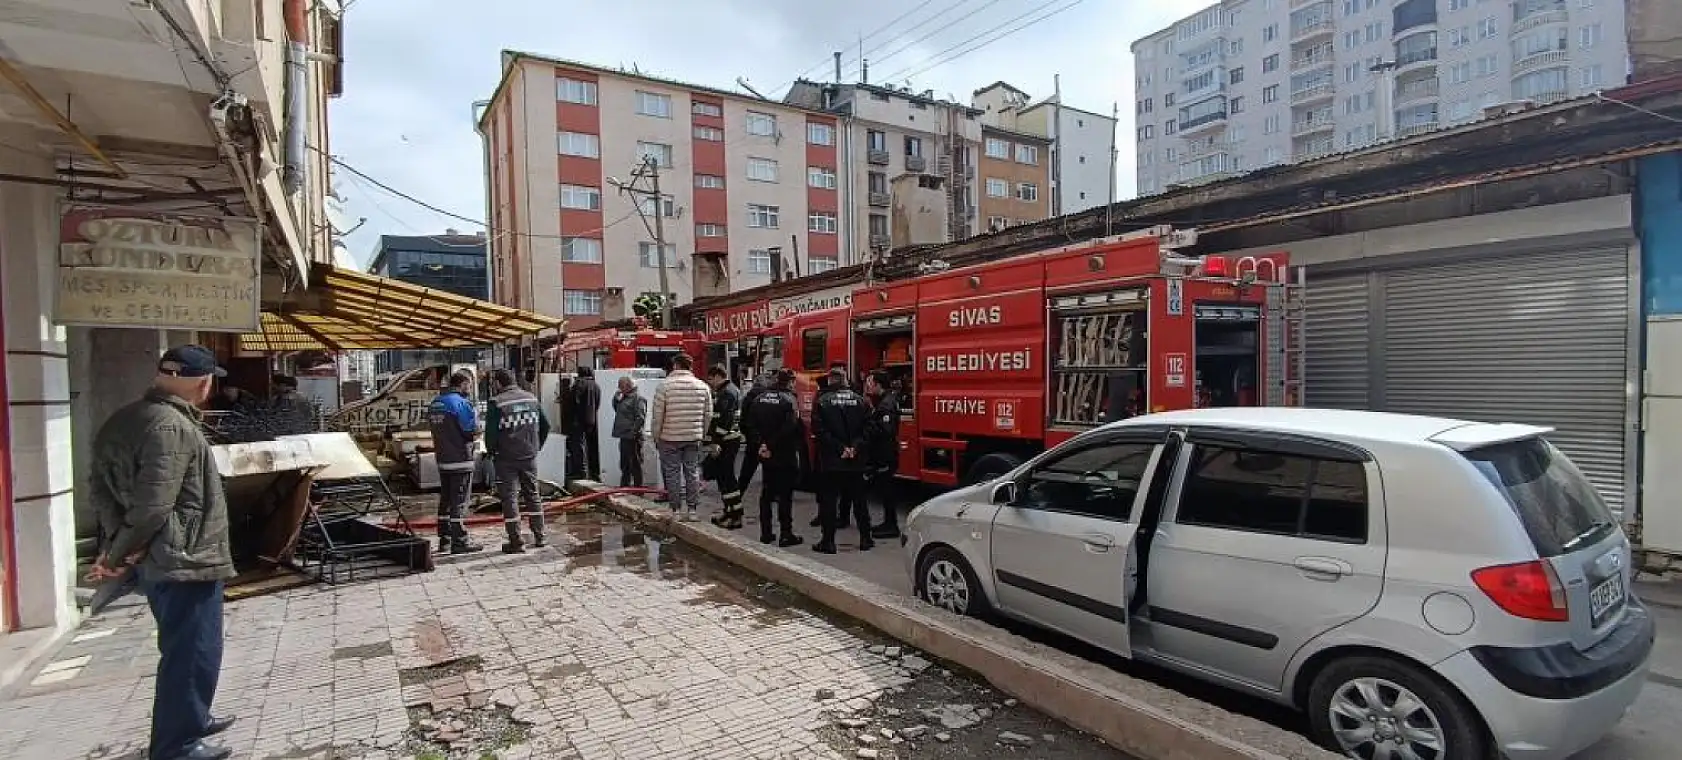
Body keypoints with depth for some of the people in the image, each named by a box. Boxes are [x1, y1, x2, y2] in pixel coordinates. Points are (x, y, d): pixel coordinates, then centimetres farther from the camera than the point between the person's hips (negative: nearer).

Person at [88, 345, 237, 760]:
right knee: (192, 653, 1)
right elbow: (153, 505, -26)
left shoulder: (125, 419, 9)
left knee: (184, 648, 23)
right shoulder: (173, 428, -22)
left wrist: (118, 543, 0)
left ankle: (190, 720, 38)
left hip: (162, 559, 11)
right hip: (185, 559, -10)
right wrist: (118, 554, -11)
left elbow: (100, 488, 10)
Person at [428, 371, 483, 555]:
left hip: (442, 459, 8)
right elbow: (472, 431, -18)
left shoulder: (434, 404, 11)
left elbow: (436, 429, 12)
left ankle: (444, 539, 25)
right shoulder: (461, 403, -16)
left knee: (445, 499, 17)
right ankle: (459, 542, 1)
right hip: (461, 460, -8)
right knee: (460, 502, -3)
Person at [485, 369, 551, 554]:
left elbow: (490, 431, -14)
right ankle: (539, 537, 20)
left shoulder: (496, 403, -12)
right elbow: (545, 425, 9)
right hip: (529, 456, 5)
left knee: (509, 498, 2)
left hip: (506, 458, -5)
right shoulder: (532, 398, 5)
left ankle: (516, 543, 3)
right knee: (532, 495, 16)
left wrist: (491, 451, 4)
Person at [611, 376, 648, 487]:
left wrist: (634, 432, -21)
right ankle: (624, 486, 28)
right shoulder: (623, 398, 17)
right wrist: (617, 398, 11)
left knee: (635, 463, -3)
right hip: (624, 436, 10)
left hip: (632, 438, -10)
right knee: (624, 464, 18)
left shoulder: (638, 398, -12)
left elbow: (640, 418, -18)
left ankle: (638, 487, 3)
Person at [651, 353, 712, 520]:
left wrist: (656, 437, 4)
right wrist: (703, 434, 15)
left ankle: (676, 510, 9)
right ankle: (692, 509, 12)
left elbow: (657, 415, -6)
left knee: (672, 473, 5)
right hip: (694, 437, 3)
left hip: (670, 438, -2)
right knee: (693, 472, 9)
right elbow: (708, 414, 5)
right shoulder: (703, 386, 3)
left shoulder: (664, 385, -7)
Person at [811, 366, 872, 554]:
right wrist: (855, 447, -7)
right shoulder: (861, 401, 3)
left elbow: (819, 431, -12)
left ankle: (828, 541, 6)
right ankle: (865, 539, 18)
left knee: (828, 500, 5)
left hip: (830, 461, -3)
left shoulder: (821, 402, -5)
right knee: (859, 500, 13)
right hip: (856, 461, 3)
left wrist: (840, 448, -11)